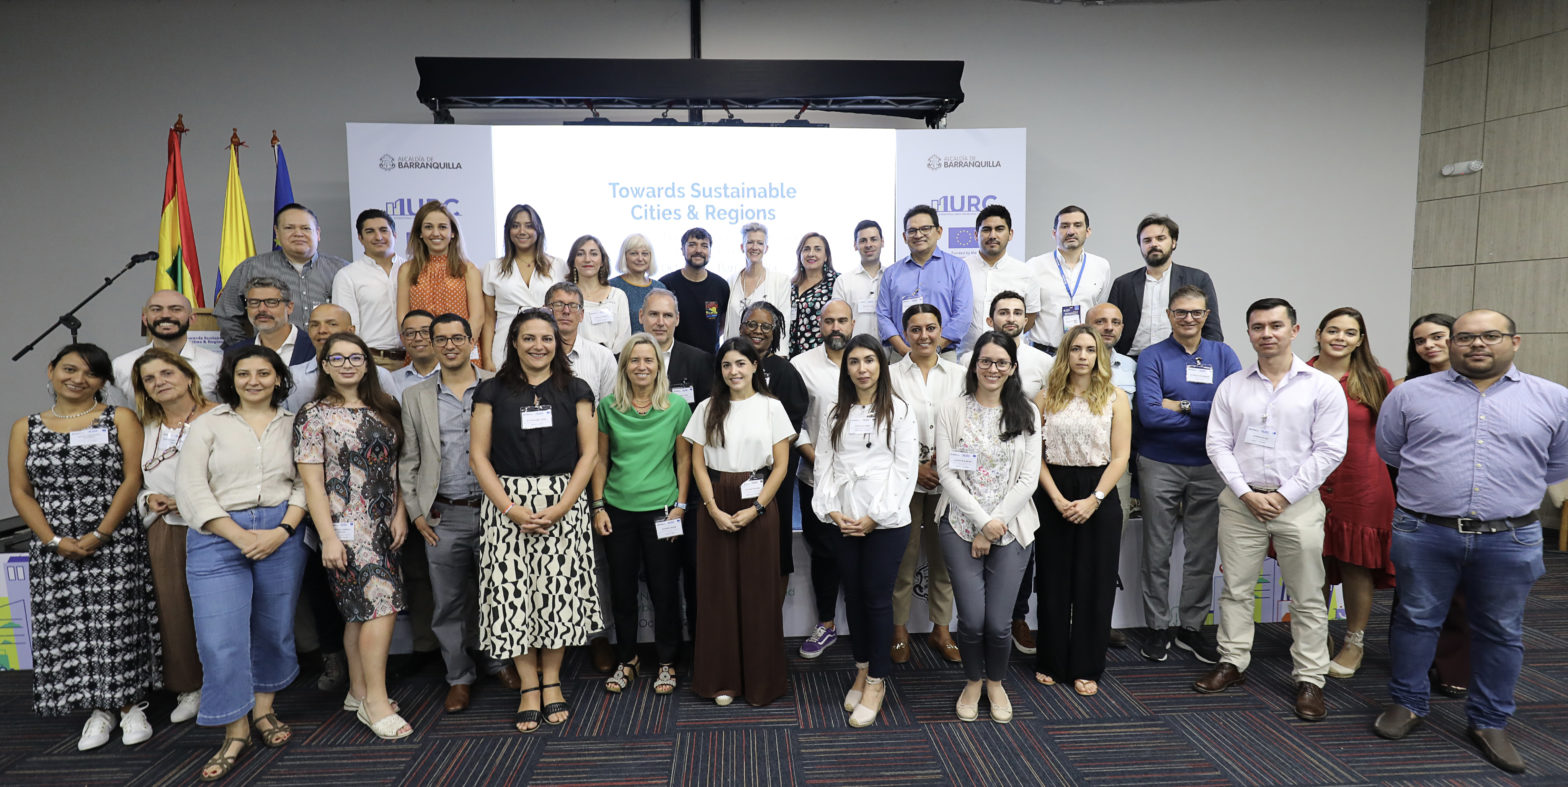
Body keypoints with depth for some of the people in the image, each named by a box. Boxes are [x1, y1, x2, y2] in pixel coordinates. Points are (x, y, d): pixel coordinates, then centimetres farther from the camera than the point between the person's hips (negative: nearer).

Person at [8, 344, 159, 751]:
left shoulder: (119, 419, 2)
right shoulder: (25, 428, 10)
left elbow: (133, 478, -5)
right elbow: (20, 492, 5)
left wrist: (99, 535, -12)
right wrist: (54, 540, -8)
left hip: (114, 544, -3)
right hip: (53, 547, 3)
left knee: (119, 624, -2)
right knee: (67, 629, 5)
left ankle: (130, 705, 12)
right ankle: (99, 708, 18)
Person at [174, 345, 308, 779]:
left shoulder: (293, 425, 8)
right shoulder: (209, 424, 5)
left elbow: (305, 484, 4)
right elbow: (190, 488, -3)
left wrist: (282, 531, -12)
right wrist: (241, 537, -12)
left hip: (281, 535, 1)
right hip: (217, 536, -1)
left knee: (275, 628, 9)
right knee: (221, 637, -6)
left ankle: (263, 711, 30)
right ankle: (236, 732, 10)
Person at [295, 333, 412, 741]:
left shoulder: (384, 408, 10)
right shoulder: (314, 415, -4)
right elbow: (312, 481, -7)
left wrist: (400, 513, 4)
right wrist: (328, 537, -12)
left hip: (384, 524, 5)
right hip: (347, 525, -5)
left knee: (360, 609, 12)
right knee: (382, 605, -11)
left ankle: (360, 691, 24)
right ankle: (376, 701, -2)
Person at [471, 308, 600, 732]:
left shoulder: (576, 391, 6)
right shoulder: (493, 391, 5)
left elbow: (589, 452, 2)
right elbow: (479, 455, 1)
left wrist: (561, 506, -9)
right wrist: (511, 509, -10)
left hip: (564, 502, 0)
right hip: (507, 503, 0)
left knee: (560, 590, 1)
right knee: (512, 591, -1)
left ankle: (551, 681, 18)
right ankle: (529, 686, 13)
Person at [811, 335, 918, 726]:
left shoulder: (899, 411, -1)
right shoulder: (833, 415, 11)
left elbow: (905, 470, -6)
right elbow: (824, 465, 7)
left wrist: (876, 517, -12)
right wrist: (832, 510, -7)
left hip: (886, 521, -4)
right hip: (843, 521, 4)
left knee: (877, 598, 1)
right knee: (853, 595, 11)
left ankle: (876, 681, 14)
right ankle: (862, 670, 26)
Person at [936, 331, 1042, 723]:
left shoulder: (1026, 413, 4)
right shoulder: (951, 411, 1)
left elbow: (1029, 478, -1)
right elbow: (947, 473, -4)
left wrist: (995, 524, -8)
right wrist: (981, 521, -11)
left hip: (1011, 529, 1)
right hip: (961, 526, 0)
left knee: (997, 621, 0)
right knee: (971, 618, -3)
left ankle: (996, 682, 30)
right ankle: (973, 681, 27)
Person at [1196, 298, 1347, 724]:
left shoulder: (1322, 386, -1)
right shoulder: (1232, 386, 6)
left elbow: (1329, 450, -5)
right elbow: (1217, 444, 4)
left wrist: (1285, 496, -10)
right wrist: (1246, 493, -6)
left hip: (1297, 503, -2)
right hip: (1240, 501, 2)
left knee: (1307, 596, 4)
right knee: (1236, 588, 9)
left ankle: (1309, 679, 14)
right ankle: (1232, 662, 21)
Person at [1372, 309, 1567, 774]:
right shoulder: (1411, 394, 2)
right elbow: (1388, 450, 12)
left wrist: (1511, 486, 13)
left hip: (1510, 540, 1)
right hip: (1423, 534, -1)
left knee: (1500, 632, 11)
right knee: (1416, 619, 8)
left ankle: (1489, 722, 26)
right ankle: (1407, 704, 24)